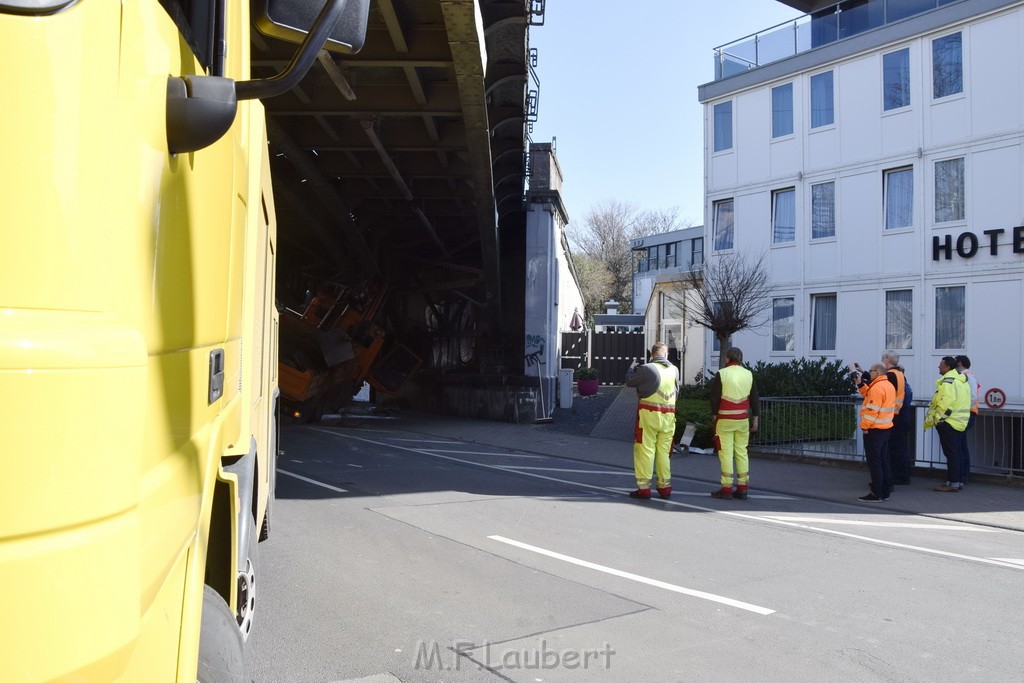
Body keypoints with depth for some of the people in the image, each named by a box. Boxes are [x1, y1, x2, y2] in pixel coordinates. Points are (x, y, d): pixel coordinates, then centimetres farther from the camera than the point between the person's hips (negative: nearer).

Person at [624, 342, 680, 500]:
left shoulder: (646, 369, -11)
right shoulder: (674, 370, 4)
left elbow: (629, 381, 2)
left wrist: (632, 367, 20)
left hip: (648, 415, -4)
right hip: (668, 416, 5)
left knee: (645, 450, 1)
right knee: (663, 451, 13)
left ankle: (644, 488, 1)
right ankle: (665, 487, 18)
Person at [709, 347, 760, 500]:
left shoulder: (721, 374, -7)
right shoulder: (749, 374, 7)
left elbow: (715, 397, -6)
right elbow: (754, 399, 9)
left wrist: (714, 416, 4)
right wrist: (755, 419, 14)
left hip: (725, 419, -4)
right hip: (743, 419, 4)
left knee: (726, 453, -2)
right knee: (742, 452, 10)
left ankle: (726, 488, 0)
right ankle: (742, 488, 12)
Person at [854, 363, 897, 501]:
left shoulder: (877, 388, -20)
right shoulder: (889, 385, 10)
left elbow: (872, 411, -23)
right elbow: (869, 396, 16)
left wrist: (864, 425, -14)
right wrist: (861, 384, 8)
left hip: (874, 430, -9)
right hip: (886, 428, 9)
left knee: (874, 462, -3)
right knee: (884, 461, 14)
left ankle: (876, 494, 1)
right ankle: (885, 492, 20)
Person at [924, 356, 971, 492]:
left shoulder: (948, 380, -15)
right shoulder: (962, 380, 16)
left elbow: (946, 401, -23)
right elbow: (965, 401, 19)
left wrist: (937, 418, -15)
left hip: (948, 422, -10)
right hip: (958, 421, 10)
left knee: (951, 453, -7)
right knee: (955, 452, 14)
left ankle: (953, 483, -6)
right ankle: (958, 481, 19)